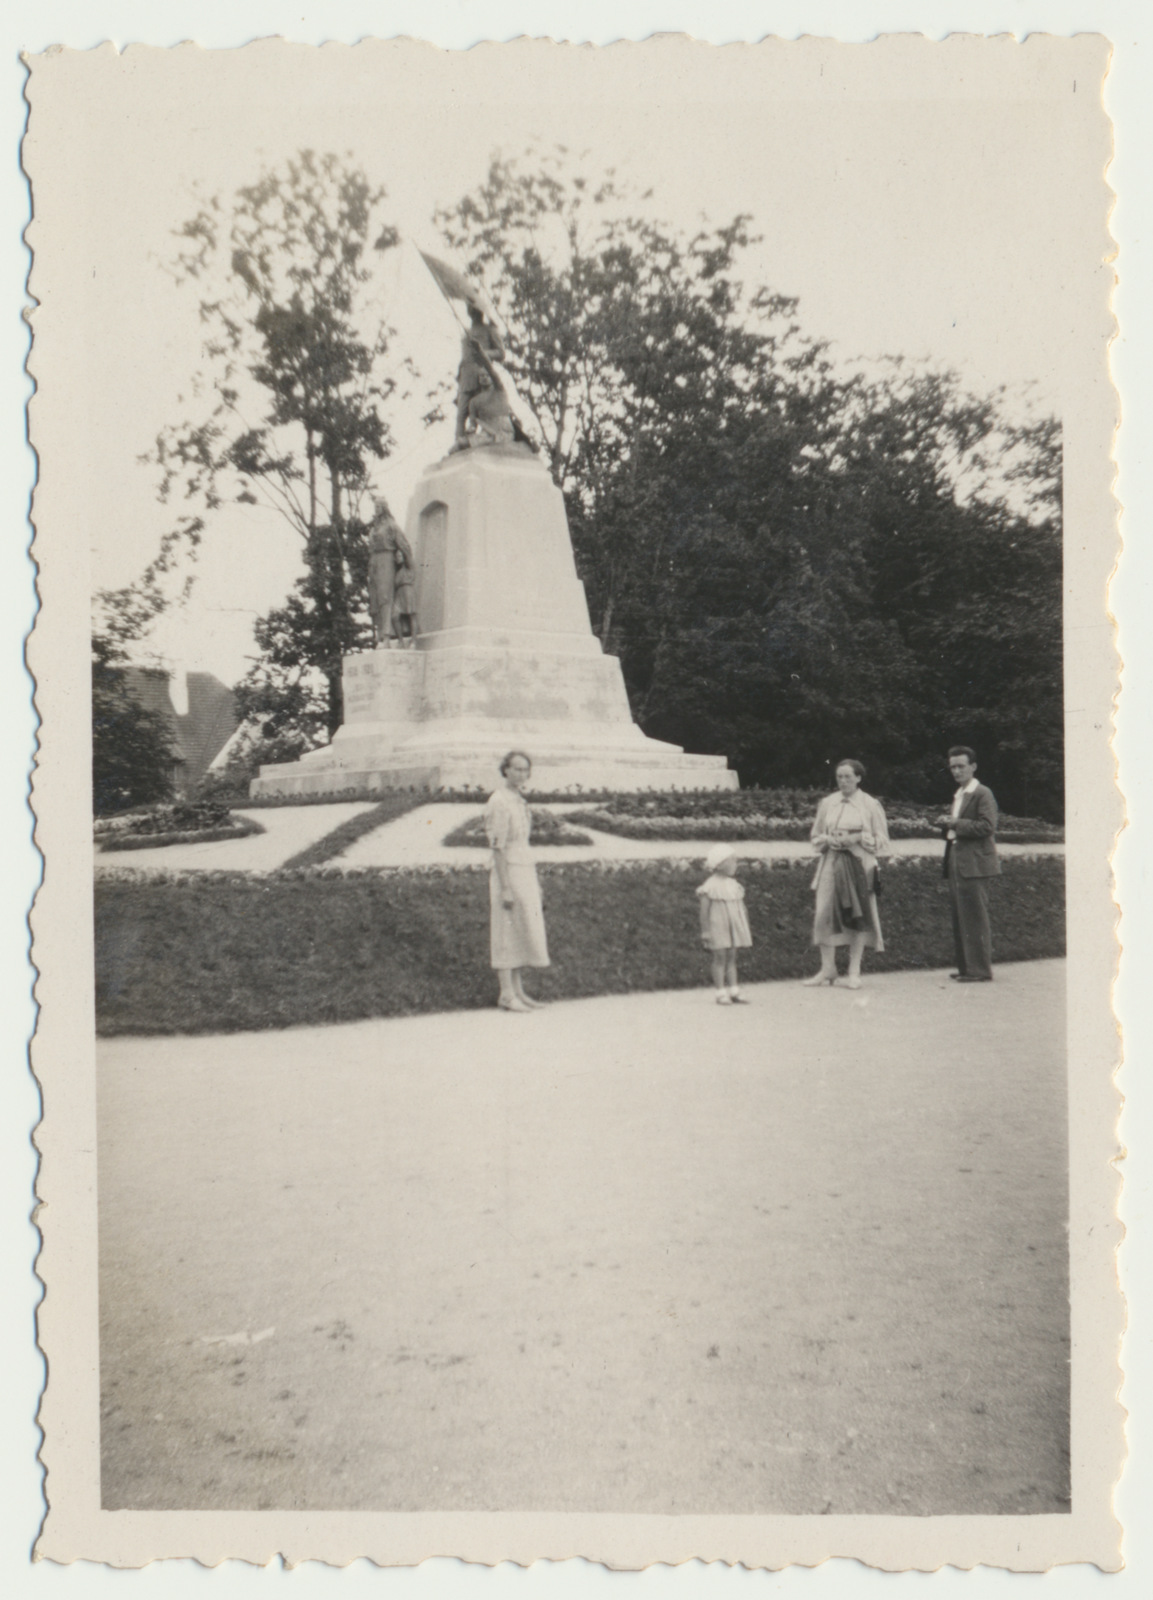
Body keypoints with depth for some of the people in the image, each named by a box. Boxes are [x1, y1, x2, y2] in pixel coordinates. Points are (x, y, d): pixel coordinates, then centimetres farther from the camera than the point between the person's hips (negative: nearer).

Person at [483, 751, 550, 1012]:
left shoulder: (520, 801, 14)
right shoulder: (499, 802, -14)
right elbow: (498, 848, -17)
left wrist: (535, 883, 18)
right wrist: (506, 888, -20)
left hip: (525, 872, 9)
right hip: (508, 873, -9)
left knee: (521, 933, 12)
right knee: (507, 935, -3)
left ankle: (517, 991, 19)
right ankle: (507, 995, 3)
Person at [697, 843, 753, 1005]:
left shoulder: (734, 885, 10)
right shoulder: (710, 886, -9)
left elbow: (742, 909, 15)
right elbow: (704, 910, -9)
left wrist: (746, 929, 15)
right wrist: (705, 931, -11)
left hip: (733, 928, 6)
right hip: (718, 928, -6)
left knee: (731, 958, 8)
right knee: (720, 958, -3)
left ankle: (734, 992, 11)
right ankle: (721, 993, 1)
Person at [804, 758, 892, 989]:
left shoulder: (870, 805, 1)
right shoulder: (827, 803, 9)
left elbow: (881, 839, 2)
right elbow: (816, 835, 16)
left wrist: (857, 838, -14)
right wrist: (828, 840, -5)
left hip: (859, 865, -2)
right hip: (831, 864, 2)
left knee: (857, 916, -1)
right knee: (825, 913, -5)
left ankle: (854, 971, 8)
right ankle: (827, 968, 5)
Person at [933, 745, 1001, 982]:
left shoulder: (982, 794, -7)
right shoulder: (958, 795, 21)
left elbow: (987, 826, -17)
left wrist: (956, 823, -17)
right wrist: (946, 825, 8)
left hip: (974, 864, -9)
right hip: (956, 863, 9)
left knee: (975, 918, -6)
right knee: (960, 918, 10)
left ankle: (980, 970, -2)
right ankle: (966, 967, 17)